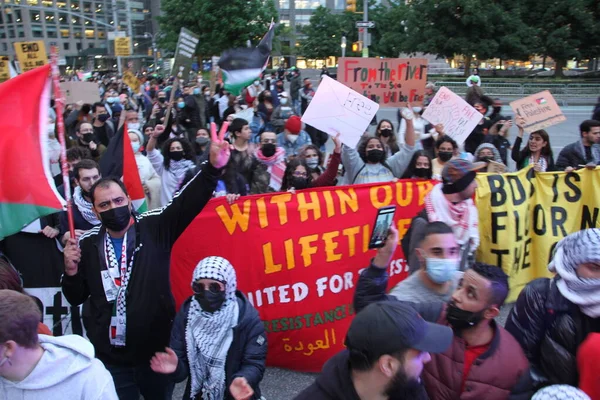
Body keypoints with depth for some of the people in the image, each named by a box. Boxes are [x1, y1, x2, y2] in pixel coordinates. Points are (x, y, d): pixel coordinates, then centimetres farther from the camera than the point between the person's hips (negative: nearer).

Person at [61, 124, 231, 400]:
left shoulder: (155, 227, -7)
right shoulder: (88, 244, 0)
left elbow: (188, 201, -22)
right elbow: (76, 298, 9)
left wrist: (213, 167, -37)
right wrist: (71, 272, -12)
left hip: (156, 349, -1)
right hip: (109, 356, 1)